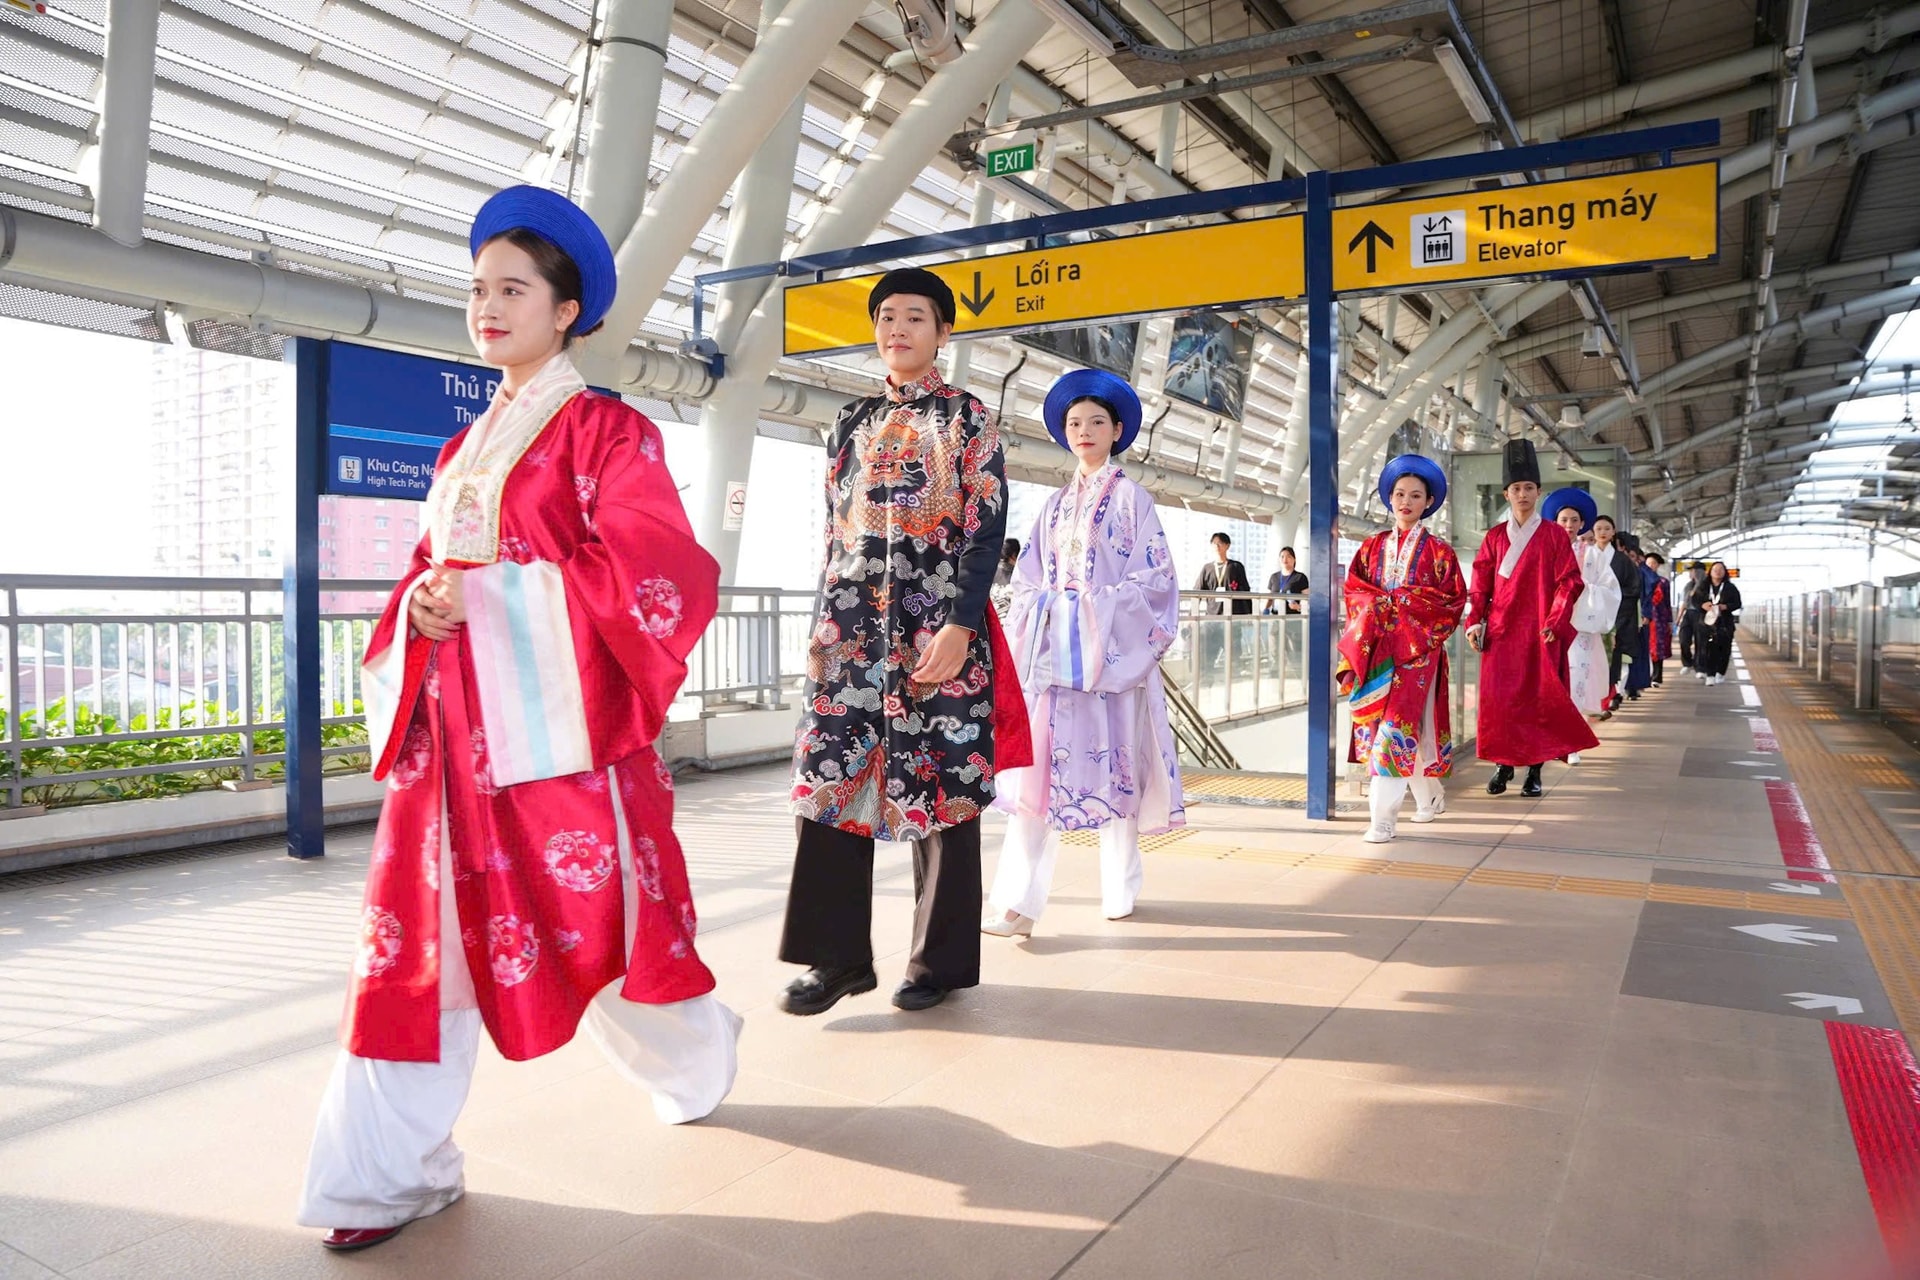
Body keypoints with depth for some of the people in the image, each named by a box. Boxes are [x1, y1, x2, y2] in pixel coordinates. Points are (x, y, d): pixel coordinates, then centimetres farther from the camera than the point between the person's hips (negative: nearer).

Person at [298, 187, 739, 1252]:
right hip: (454, 729, 6)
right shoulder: (467, 447, 18)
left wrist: (493, 596, -14)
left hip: (562, 725, -6)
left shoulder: (606, 433, -3)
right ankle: (395, 1173, 12)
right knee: (419, 932, 2)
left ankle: (698, 1062, 34)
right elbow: (434, 572, 20)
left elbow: (655, 575, -15)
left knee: (600, 918, 4)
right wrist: (424, 605, -3)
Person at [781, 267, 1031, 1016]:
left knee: (943, 783, 0)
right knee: (833, 778, 0)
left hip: (937, 627, -4)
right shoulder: (853, 422, 17)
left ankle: (943, 959, 13)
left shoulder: (967, 419, 4)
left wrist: (960, 626, -16)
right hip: (853, 625, 5)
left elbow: (988, 530, -5)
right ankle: (839, 954, 10)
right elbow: (834, 532, 18)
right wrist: (825, 623, 12)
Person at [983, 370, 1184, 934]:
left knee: (1116, 760, -1)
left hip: (1113, 647, -3)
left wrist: (1105, 607, -12)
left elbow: (1156, 575, -2)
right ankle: (1017, 903, -11)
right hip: (1053, 646, 4)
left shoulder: (1130, 497, 5)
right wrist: (1030, 634, 3)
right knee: (1039, 763, -6)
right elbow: (1029, 579, 16)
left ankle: (1120, 888, 14)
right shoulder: (1055, 505, 18)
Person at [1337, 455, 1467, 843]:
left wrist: (1403, 603, -11)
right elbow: (1353, 589, 10)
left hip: (1417, 646, -4)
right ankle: (1430, 797, 27)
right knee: (1375, 721, 6)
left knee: (1398, 725, -13)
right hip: (1375, 645, 4)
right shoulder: (1372, 547, 13)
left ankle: (1384, 816, -13)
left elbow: (1453, 599, -2)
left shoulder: (1438, 552, 2)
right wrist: (1378, 605, -9)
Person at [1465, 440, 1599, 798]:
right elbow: (1480, 584, 8)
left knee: (1540, 697, -1)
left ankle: (1534, 770, 6)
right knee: (1498, 697, -1)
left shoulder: (1554, 536, 3)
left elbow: (1569, 581, 0)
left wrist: (1555, 621, -10)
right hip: (1501, 631, 2)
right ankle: (1503, 764, 11)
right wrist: (1476, 621, -3)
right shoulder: (1495, 537, 8)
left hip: (1540, 633, -2)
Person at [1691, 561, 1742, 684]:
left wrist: (1725, 607, -14)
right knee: (1707, 648, -9)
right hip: (1707, 621, 0)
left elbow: (1737, 603, 4)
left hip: (1724, 623, 0)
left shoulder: (1730, 588, 6)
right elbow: (1694, 600, 9)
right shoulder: (1702, 587, 8)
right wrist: (1702, 605, -11)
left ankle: (1720, 673, 10)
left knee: (1723, 649, -1)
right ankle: (1710, 674, -5)